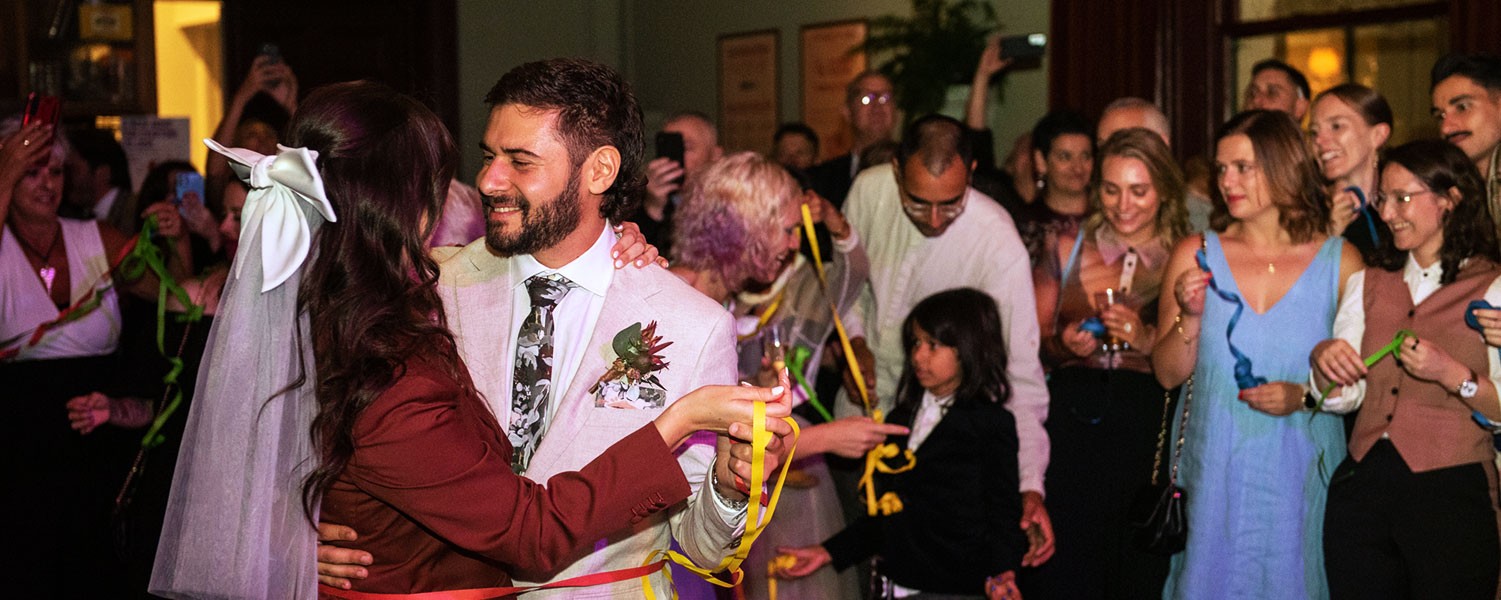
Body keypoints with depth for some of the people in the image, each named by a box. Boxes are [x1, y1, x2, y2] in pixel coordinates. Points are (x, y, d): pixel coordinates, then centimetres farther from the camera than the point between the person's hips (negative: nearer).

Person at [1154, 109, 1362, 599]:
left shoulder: (1340, 261, -1)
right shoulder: (1195, 255, 3)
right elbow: (1168, 374, 2)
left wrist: (1304, 396, -14)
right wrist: (1191, 317, -14)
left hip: (1301, 475, -1)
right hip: (1213, 472, 1)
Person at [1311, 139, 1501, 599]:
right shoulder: (1368, 284, 12)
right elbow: (1343, 399, 7)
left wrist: (1452, 374, -24)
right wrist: (1323, 361, -12)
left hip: (1451, 495, -4)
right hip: (1362, 487, 5)